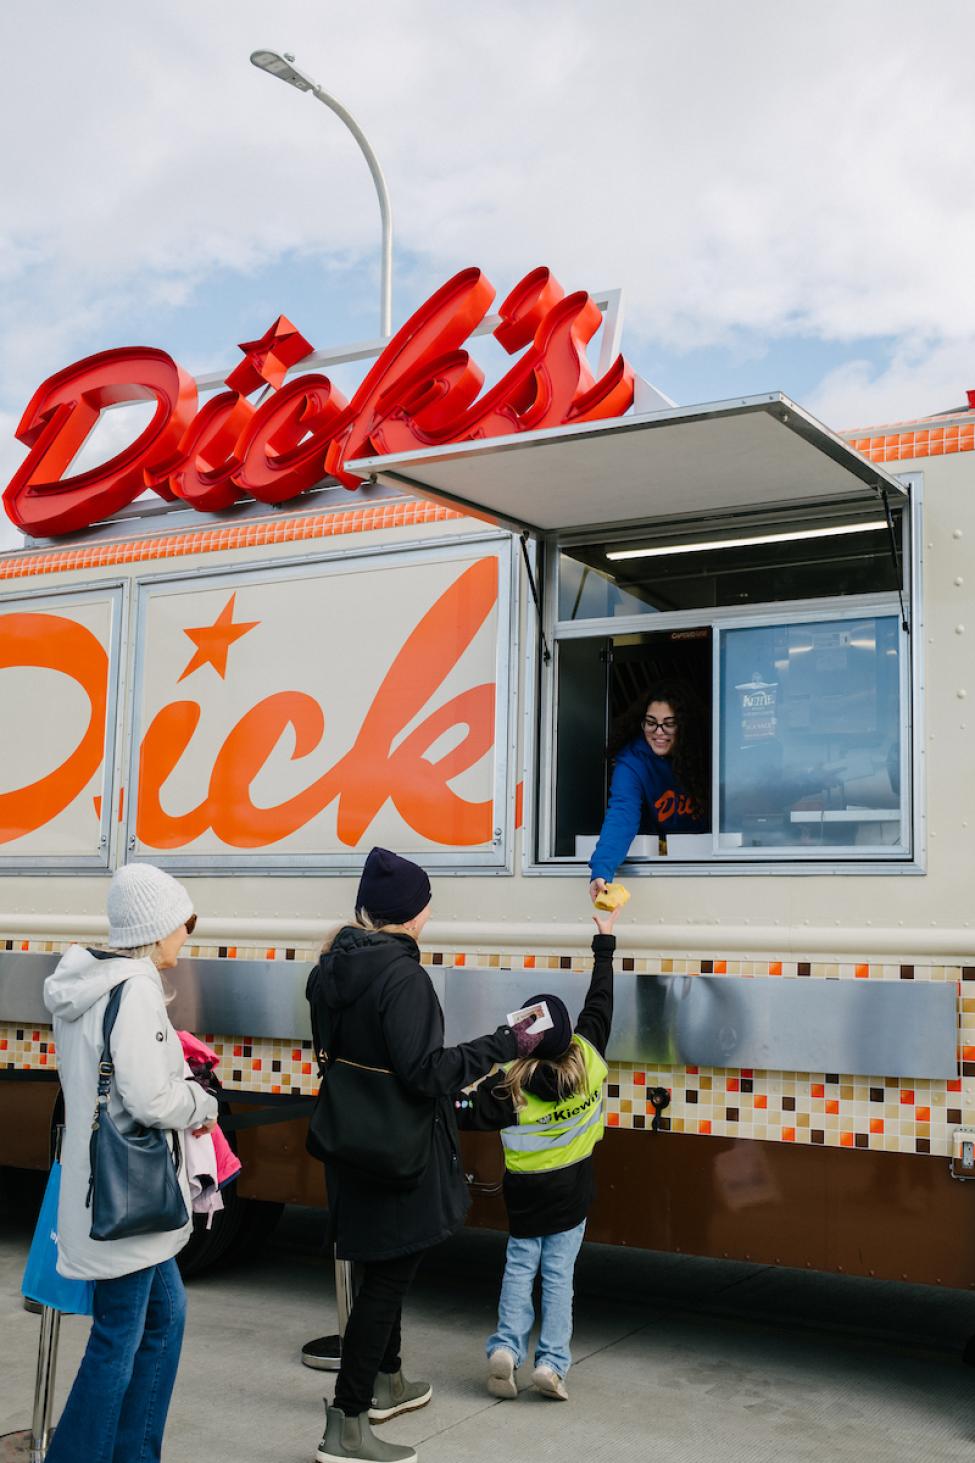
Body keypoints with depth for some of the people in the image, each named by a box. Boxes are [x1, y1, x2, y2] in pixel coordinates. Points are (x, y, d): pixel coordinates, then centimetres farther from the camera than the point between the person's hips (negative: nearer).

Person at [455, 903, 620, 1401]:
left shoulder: (510, 1084, -20)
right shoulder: (587, 1061, -13)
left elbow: (468, 1112, -19)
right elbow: (599, 1005, -3)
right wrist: (605, 942, 5)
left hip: (525, 1193, -1)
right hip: (572, 1192, 2)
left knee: (519, 1268, 13)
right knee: (559, 1275, 6)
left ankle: (506, 1347, 0)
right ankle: (551, 1361, -1)